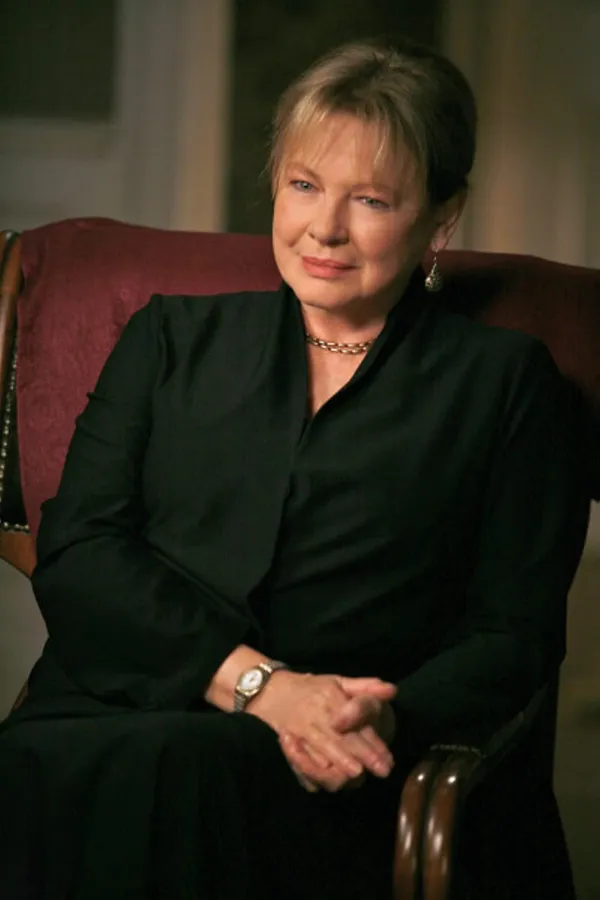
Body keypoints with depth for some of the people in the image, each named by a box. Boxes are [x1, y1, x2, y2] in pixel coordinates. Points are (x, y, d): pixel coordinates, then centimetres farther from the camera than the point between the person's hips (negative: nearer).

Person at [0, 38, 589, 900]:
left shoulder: (505, 382, 16)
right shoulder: (173, 336, 22)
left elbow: (515, 634, 9)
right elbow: (73, 552, 8)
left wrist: (387, 720, -14)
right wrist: (256, 682, -9)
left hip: (324, 778, -2)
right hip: (102, 722, 2)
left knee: (174, 769, -39)